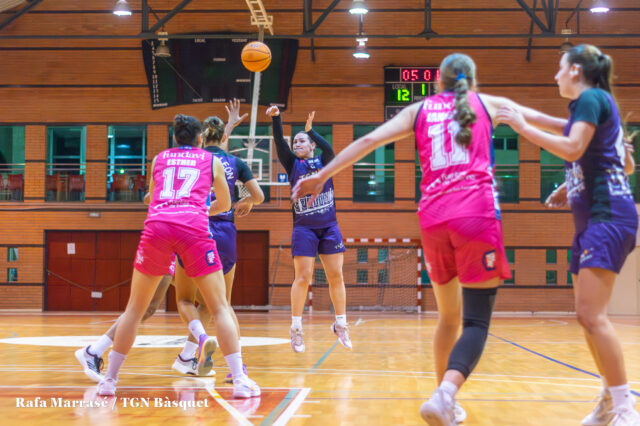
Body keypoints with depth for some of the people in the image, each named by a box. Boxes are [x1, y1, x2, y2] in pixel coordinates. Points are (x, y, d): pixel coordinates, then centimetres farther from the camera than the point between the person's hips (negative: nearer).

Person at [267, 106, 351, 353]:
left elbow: (329, 149, -15)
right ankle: (296, 328, 3)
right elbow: (280, 144, -7)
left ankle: (341, 325, 13)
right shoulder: (293, 165, 8)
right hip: (303, 228, -1)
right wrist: (275, 118, -19)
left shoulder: (324, 162, 7)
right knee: (302, 277, -6)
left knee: (336, 276, 2)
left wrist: (311, 129, -14)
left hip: (329, 227, 1)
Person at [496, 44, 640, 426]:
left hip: (607, 216, -10)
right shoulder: (599, 105, 20)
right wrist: (573, 186, 20)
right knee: (589, 316, 10)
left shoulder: (591, 98, -7)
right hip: (592, 218, 10)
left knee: (592, 314, -17)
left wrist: (522, 126, -13)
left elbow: (572, 149, -21)